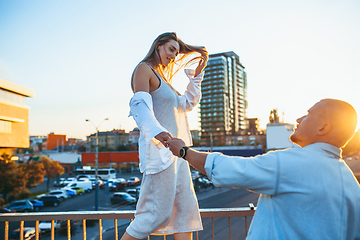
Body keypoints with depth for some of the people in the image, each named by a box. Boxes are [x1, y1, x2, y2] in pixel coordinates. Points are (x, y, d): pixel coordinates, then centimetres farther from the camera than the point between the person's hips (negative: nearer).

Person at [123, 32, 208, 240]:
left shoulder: (163, 76, 24)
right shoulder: (144, 69, -2)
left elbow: (188, 104, 32)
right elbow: (140, 104, -21)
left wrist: (196, 76, 25)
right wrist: (156, 130, -38)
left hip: (175, 150, 10)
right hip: (159, 148, -9)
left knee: (186, 210, 8)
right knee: (157, 212, -8)